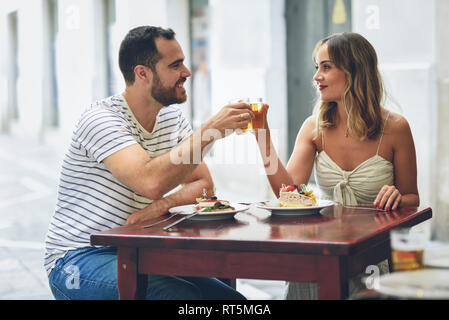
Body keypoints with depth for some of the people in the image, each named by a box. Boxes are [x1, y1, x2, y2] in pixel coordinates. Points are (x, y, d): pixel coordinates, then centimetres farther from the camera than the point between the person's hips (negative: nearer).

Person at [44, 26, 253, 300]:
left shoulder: (173, 116, 8)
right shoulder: (101, 118, -17)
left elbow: (203, 184, 3)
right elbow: (151, 182, -33)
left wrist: (163, 204, -17)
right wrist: (210, 130, -28)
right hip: (78, 259, -7)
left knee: (230, 297, -12)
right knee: (185, 296, -29)